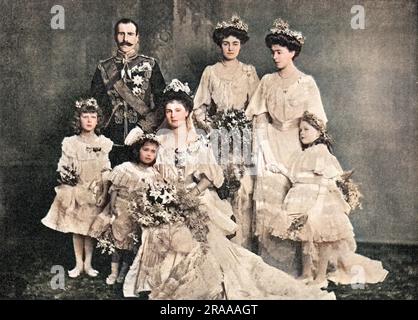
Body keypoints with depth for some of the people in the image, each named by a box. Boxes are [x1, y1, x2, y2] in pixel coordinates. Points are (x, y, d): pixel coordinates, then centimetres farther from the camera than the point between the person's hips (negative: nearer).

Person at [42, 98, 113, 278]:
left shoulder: (103, 143, -3)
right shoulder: (71, 143, -4)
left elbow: (106, 171, -1)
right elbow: (63, 169, -1)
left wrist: (103, 194, -5)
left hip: (95, 192, 0)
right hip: (75, 191, 0)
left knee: (90, 228, 6)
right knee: (76, 229, 6)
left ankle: (88, 264, 17)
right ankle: (79, 264, 17)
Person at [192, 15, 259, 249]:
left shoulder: (249, 72, 10)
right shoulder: (211, 72, 10)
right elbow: (199, 107, 6)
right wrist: (210, 128, -7)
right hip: (217, 137, 0)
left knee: (243, 188, -10)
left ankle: (241, 245, -2)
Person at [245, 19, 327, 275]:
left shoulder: (307, 83, 2)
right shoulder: (267, 82, 8)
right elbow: (260, 117, 5)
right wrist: (263, 145, -7)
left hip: (297, 146, -2)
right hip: (272, 143, 2)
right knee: (269, 200, -4)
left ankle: (295, 265, 10)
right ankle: (271, 265, 6)